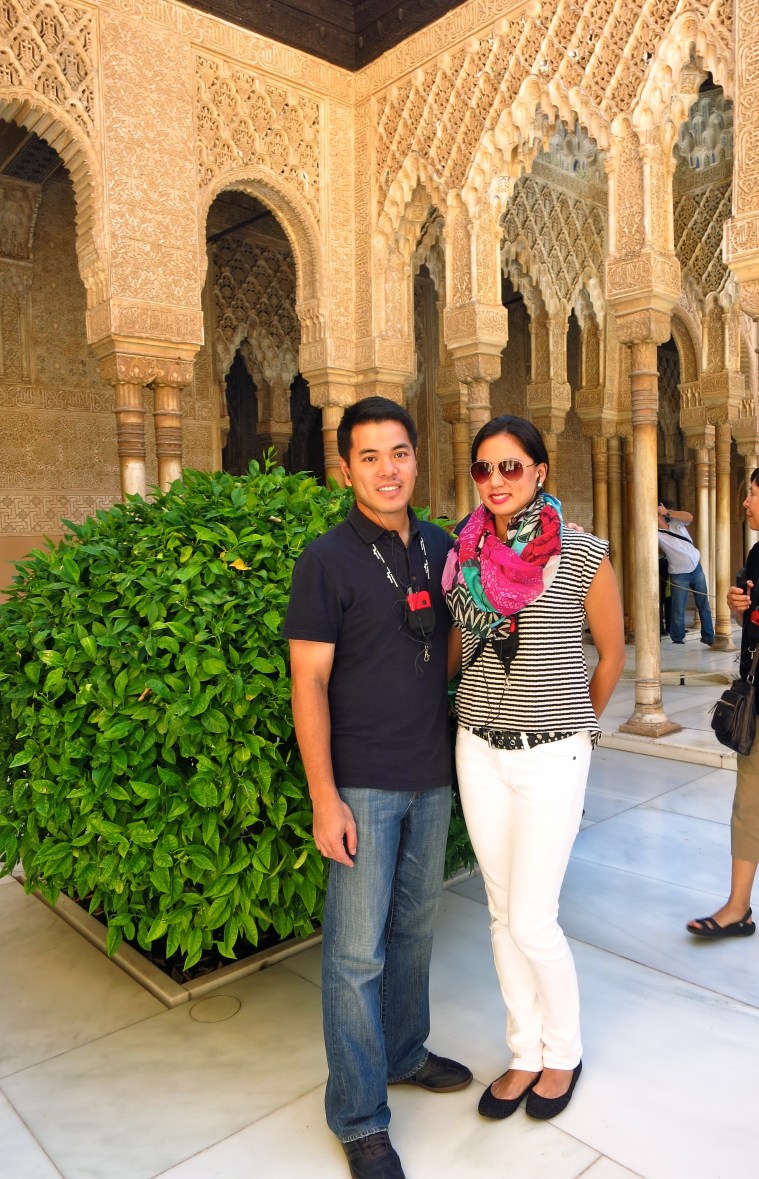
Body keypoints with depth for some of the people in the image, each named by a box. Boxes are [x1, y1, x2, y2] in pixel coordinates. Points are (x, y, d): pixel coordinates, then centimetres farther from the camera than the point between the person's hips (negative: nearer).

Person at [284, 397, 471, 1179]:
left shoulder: (440, 547, 4)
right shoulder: (327, 559, -12)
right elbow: (309, 683, -13)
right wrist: (324, 800, -15)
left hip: (431, 775, 6)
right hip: (362, 783, -5)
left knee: (414, 924, 20)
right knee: (356, 950, 5)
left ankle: (405, 1052, 42)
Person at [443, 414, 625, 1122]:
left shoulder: (582, 557, -11)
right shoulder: (465, 556, 0)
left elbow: (611, 653, 3)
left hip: (550, 755, -4)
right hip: (479, 751, 4)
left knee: (532, 923, 0)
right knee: (503, 914, 14)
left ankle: (564, 1053, 30)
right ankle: (526, 1054, 35)